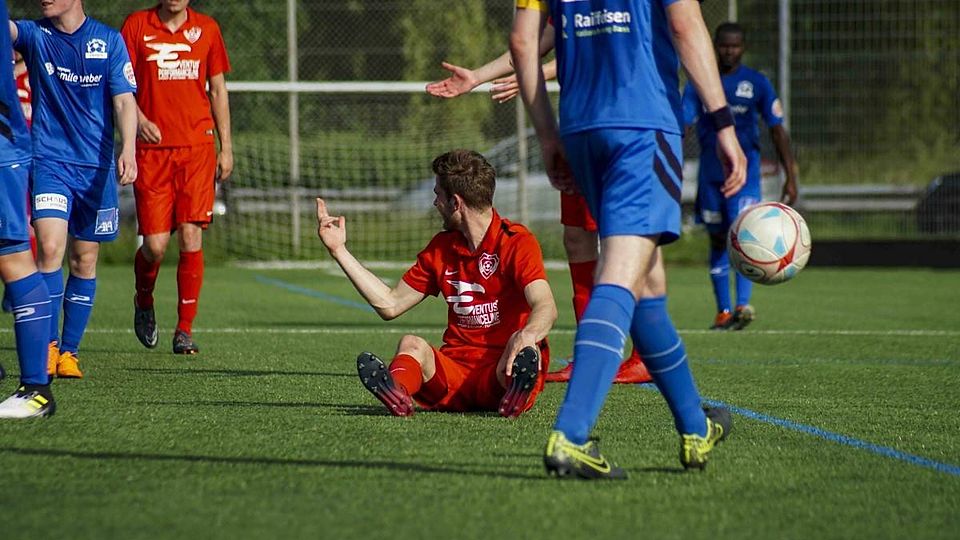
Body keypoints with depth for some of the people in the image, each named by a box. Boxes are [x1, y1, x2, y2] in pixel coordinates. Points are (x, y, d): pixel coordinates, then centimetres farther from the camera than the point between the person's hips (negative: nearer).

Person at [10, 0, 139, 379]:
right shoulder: (34, 35, 2)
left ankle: (69, 351, 16)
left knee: (85, 261, 6)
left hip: (96, 166, 1)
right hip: (49, 160, -1)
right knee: (50, 248, -17)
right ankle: (48, 346, -12)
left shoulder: (109, 40, 2)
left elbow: (124, 102, -2)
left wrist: (127, 149, -16)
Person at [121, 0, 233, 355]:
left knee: (191, 238, -7)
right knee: (155, 243, -5)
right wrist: (139, 120, -16)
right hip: (152, 149, -1)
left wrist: (226, 148, 12)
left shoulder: (206, 29, 9)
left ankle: (185, 330, 1)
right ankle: (144, 302, 27)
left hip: (197, 147, 1)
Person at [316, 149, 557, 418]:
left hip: (498, 375, -4)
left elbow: (545, 307, -20)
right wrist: (340, 251, 21)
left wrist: (526, 335, -44)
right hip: (455, 370, 4)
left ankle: (516, 394, -68)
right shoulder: (440, 248, 18)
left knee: (526, 354, -36)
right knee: (411, 344, -27)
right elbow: (390, 305, 22)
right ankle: (396, 390, -59)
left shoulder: (517, 242, -4)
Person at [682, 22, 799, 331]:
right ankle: (723, 312, 13)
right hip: (710, 174, 2)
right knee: (718, 240, 7)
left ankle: (743, 306, -28)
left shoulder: (757, 83, 2)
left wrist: (791, 178, -2)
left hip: (745, 171, -2)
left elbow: (777, 131, 3)